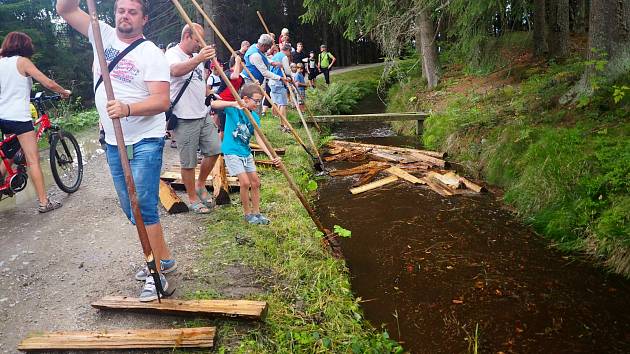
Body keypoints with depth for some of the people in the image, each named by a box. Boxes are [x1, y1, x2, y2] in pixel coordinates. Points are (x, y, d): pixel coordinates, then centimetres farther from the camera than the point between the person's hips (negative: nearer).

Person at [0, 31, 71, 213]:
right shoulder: (22, 61, -6)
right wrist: (64, 92, 7)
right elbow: (49, 84, -11)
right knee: (33, 160, -6)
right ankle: (44, 202, -5)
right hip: (18, 117, -7)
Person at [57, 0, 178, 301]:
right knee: (130, 208, 13)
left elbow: (162, 100, -20)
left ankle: (157, 273, -2)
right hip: (113, 141, 7)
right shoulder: (103, 35, 8)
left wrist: (127, 109, -36)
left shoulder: (152, 53, -10)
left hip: (145, 141, -7)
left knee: (143, 207, -12)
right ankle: (163, 257, 28)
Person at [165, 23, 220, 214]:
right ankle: (193, 198, 17)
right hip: (185, 119, -8)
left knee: (214, 150, 9)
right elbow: (176, 71, -39)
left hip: (203, 114, 8)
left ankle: (200, 185, 28)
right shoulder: (173, 54, -13)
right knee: (188, 162, 2)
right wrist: (198, 59, -55)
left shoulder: (196, 56, 15)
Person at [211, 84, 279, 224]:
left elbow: (259, 138, -8)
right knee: (245, 182, -12)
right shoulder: (232, 108, -10)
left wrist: (271, 155, -20)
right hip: (232, 151, -6)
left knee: (255, 182, 8)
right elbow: (214, 104, -26)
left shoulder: (255, 117, 1)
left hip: (246, 152, 6)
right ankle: (247, 213, 7)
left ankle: (256, 212, 24)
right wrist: (234, 103, -38)